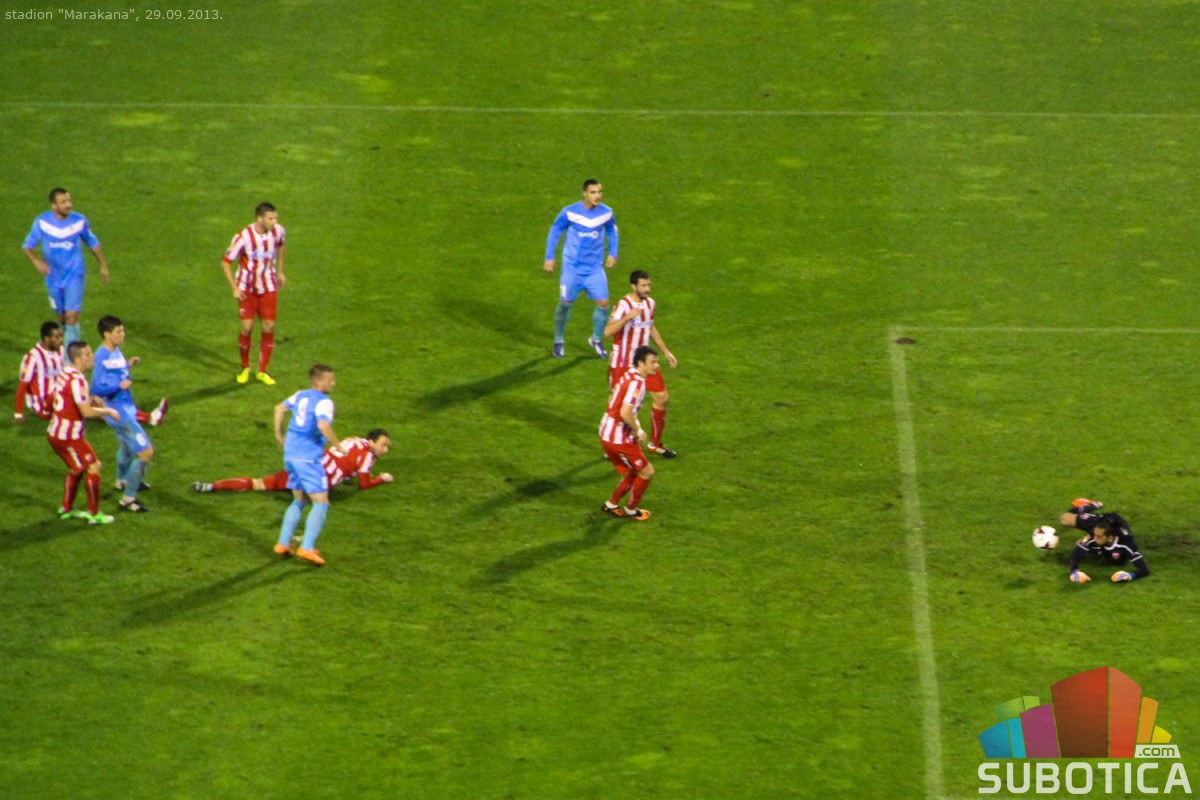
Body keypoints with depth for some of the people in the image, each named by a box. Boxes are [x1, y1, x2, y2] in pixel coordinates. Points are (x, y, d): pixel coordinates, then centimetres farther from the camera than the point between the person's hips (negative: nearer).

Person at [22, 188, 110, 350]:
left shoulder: (79, 221, -10)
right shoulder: (42, 222, -10)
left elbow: (93, 244, 7)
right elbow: (28, 246, -1)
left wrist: (103, 265, 12)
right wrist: (37, 261, -20)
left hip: (74, 277, -2)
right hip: (54, 279, 2)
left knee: (72, 315, -12)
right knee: (62, 317, 14)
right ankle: (74, 338, 42)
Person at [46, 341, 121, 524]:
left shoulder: (64, 373, 6)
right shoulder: (76, 380, -23)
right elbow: (86, 412, -27)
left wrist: (90, 400, 11)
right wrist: (107, 411, -12)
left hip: (55, 432, 9)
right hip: (68, 436, -9)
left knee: (76, 468, 23)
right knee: (93, 467, -1)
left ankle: (66, 509, 31)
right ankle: (94, 514, 4)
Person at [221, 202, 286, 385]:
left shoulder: (278, 231, -10)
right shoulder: (243, 237, -23)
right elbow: (225, 261, -13)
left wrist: (280, 271, 16)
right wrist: (234, 288, -16)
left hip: (268, 287, 3)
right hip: (247, 288, -3)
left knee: (268, 327, -2)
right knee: (247, 327, -4)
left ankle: (262, 371, 12)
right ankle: (245, 368, 19)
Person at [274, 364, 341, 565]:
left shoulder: (301, 396, 14)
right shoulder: (323, 402, -12)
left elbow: (280, 408, 29)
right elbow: (323, 426, -28)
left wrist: (279, 435, 38)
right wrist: (338, 446, -15)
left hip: (290, 456, 8)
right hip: (308, 458, -8)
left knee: (299, 501, 21)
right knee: (321, 503, -5)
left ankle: (283, 543, 16)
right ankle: (307, 547, -14)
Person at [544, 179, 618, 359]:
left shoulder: (606, 213, -5)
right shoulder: (570, 212, -13)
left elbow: (612, 231, 16)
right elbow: (555, 232, 1)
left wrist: (613, 254, 9)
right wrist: (549, 258, -1)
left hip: (595, 268, 2)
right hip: (572, 268, -2)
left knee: (603, 303, -5)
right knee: (565, 303, 2)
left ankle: (597, 340, 17)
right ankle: (559, 342, 21)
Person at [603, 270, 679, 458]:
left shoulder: (650, 303, 4)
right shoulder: (623, 305, -19)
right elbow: (608, 331, -29)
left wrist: (666, 352, 21)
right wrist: (627, 317, -41)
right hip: (623, 364, -6)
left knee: (662, 398, 3)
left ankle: (655, 443, 18)